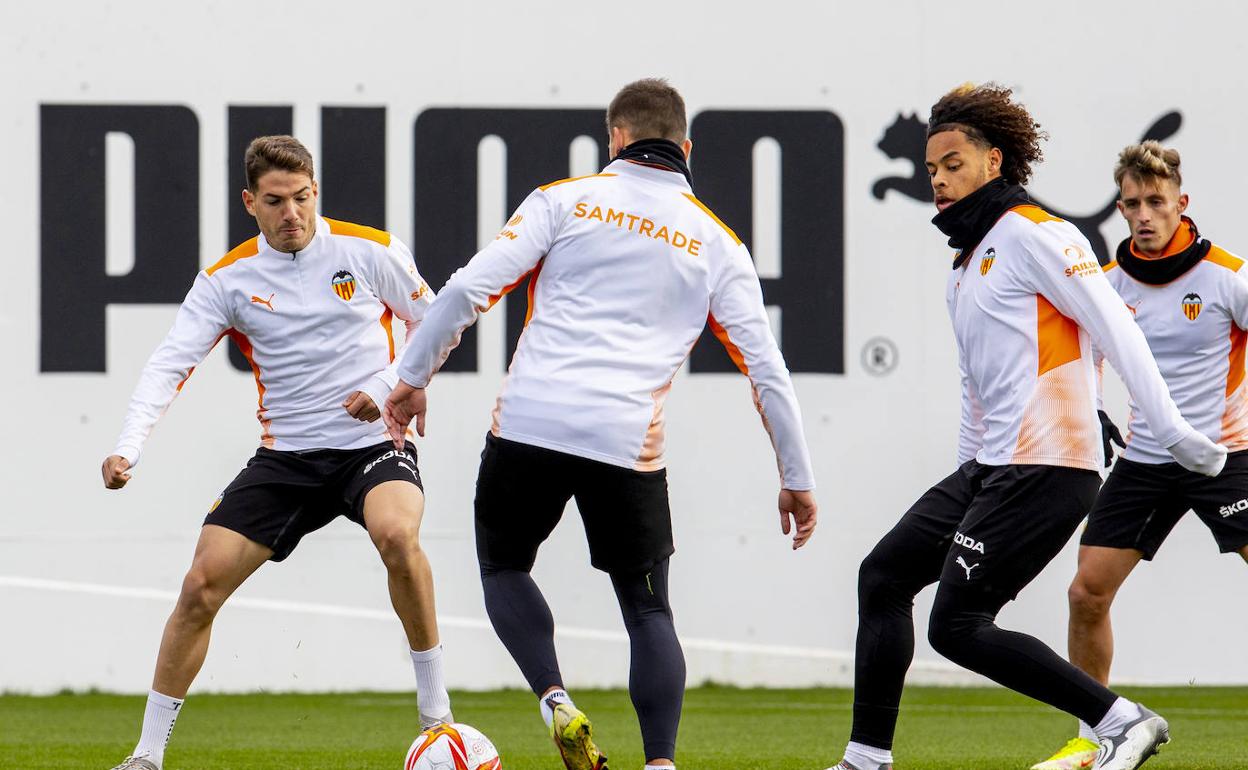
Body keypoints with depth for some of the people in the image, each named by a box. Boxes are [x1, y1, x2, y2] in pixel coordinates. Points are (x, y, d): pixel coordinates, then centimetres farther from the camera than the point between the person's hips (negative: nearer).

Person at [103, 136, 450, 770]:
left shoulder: (369, 251, -4)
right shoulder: (227, 279, 0)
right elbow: (169, 364, -5)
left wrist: (391, 385, -11)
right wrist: (127, 449, -20)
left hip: (373, 444, -3)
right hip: (286, 455, 3)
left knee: (396, 533, -35)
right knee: (201, 585, -7)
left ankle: (436, 710, -18)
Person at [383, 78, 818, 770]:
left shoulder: (565, 201, 7)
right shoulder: (715, 242, 12)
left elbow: (469, 288, -2)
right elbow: (766, 368, 10)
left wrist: (413, 377, 9)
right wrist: (797, 481, 17)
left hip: (528, 425, -1)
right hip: (629, 445, 1)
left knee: (504, 569, 20)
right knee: (648, 612, 14)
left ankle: (556, 704, -3)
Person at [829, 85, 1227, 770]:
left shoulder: (1032, 235, -9)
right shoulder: (967, 262, 20)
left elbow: (1114, 328, -14)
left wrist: (1172, 431, -20)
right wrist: (967, 474, 24)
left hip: (1045, 468, -10)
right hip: (989, 468, 10)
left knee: (956, 626, -13)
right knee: (883, 575, 11)